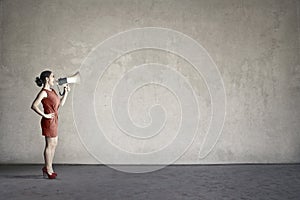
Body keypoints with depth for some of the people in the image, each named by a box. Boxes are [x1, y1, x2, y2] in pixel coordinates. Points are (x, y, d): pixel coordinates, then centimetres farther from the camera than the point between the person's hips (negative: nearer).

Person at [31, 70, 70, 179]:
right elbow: (34, 106, -21)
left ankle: (48, 168, 27)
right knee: (49, 145, 0)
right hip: (49, 121, -9)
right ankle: (48, 169, 13)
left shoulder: (52, 91, 13)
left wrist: (66, 92, 12)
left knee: (54, 144, 16)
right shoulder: (44, 92, -13)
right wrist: (44, 115, -19)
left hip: (53, 120, 9)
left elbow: (60, 104, 18)